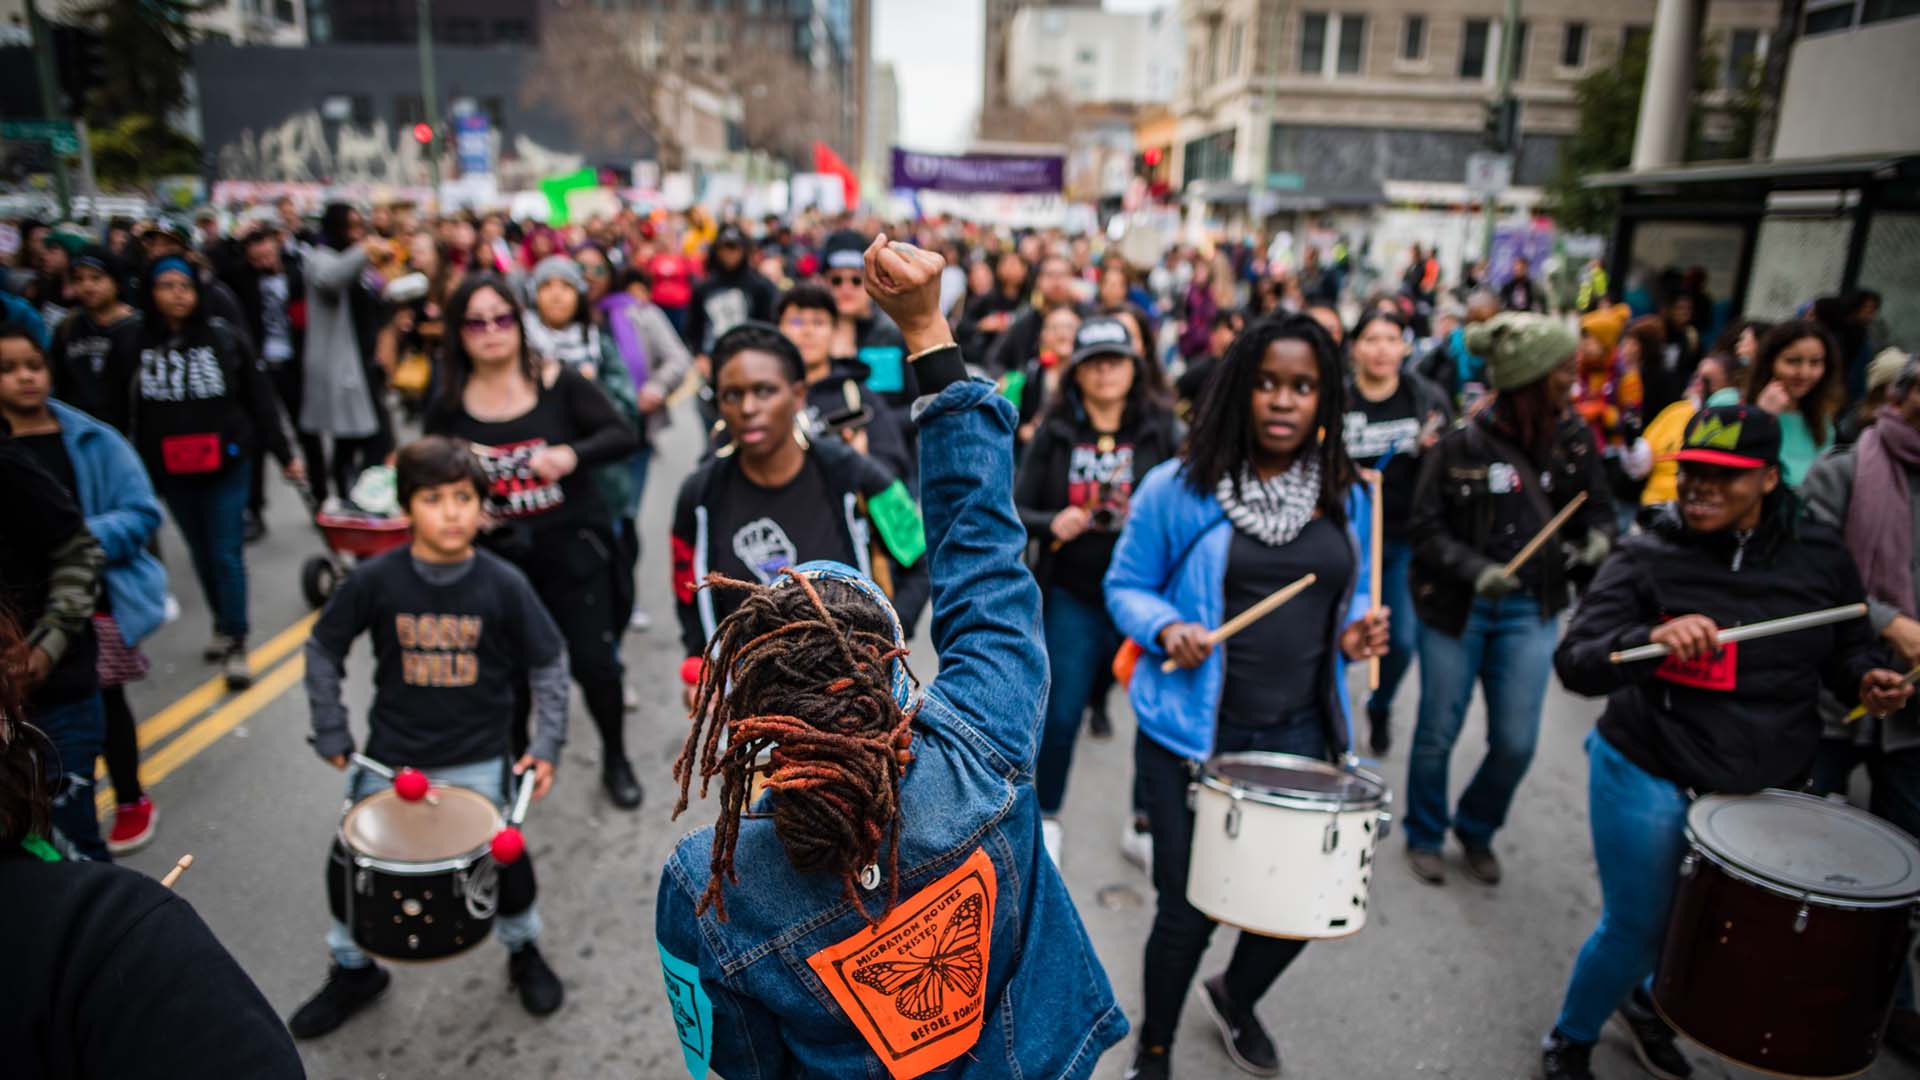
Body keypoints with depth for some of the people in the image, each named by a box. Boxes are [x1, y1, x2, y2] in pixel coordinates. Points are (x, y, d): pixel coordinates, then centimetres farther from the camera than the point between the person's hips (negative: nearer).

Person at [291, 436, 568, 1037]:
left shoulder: (503, 584, -12)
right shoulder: (376, 579, -11)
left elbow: (549, 665, -4)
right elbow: (324, 651, 3)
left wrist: (546, 746, -8)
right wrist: (331, 734, 2)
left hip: (478, 759, -1)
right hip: (391, 756, 2)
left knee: (504, 853, -6)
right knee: (349, 858, 4)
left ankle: (523, 952, 27)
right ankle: (353, 970, 35)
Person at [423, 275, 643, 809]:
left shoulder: (560, 384, -4)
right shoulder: (448, 408, 1)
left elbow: (622, 435, -7)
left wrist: (572, 454, -25)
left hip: (571, 545, -2)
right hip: (496, 554, 2)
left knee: (594, 661, -1)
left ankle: (616, 760, 24)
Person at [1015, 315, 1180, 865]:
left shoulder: (1160, 430, 4)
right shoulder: (1053, 433, 5)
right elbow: (1016, 510, 4)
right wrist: (1052, 523, -16)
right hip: (1072, 597, 0)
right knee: (1059, 714, 4)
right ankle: (1045, 819, 27)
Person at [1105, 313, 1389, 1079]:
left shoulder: (1346, 497, 5)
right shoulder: (1177, 488, -10)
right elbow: (1126, 587, -2)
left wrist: (1358, 628, -4)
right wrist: (1166, 628, -21)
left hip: (1301, 734, 4)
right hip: (1193, 734, -4)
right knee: (1189, 909, 5)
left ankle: (1237, 997, 49)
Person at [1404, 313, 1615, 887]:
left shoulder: (1574, 439, -1)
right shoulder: (1463, 441, -12)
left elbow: (1598, 508, 8)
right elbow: (1425, 528, -10)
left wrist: (1597, 538, -14)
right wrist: (1475, 570, -24)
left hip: (1530, 609, 3)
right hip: (1456, 605, -3)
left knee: (1516, 742, 5)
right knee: (1439, 733, 9)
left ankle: (1476, 831, 34)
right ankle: (1424, 836, 33)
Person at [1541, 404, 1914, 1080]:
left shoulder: (1820, 556, -2)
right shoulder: (1648, 559, -14)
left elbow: (1847, 647, 15)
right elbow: (1573, 664, -23)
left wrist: (1864, 680, -8)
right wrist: (1651, 640, -41)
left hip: (1770, 787, 5)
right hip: (1650, 778, -4)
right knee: (1636, 930, 4)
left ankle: (1652, 1002, 51)